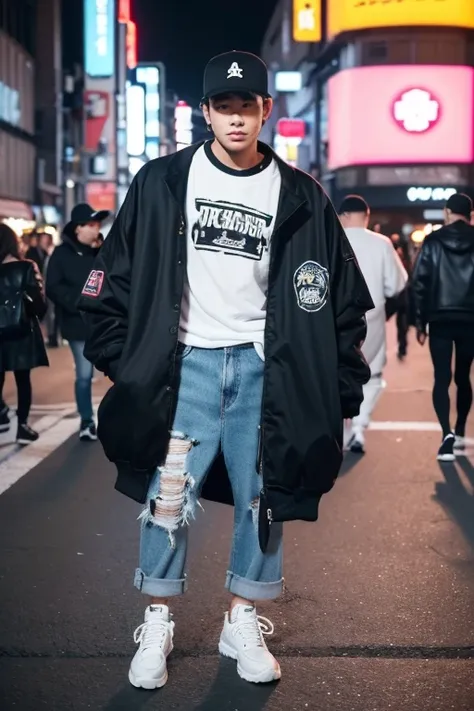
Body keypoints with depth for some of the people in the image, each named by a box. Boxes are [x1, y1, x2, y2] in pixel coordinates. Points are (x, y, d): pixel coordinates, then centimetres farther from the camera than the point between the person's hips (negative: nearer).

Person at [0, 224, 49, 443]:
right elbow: (37, 300, -10)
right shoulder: (26, 268, -7)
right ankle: (22, 425, 7)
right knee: (23, 379, 6)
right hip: (22, 332, -1)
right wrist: (39, 312, 10)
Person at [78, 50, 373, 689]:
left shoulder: (298, 195, 2)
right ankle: (157, 627, 14)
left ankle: (243, 624, 23)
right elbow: (115, 278, 4)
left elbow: (342, 296, 7)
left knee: (264, 502, 6)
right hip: (186, 361, -1)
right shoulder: (164, 182, 0)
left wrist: (339, 389, 3)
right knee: (168, 498, -3)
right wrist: (123, 359, -1)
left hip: (263, 366, 1)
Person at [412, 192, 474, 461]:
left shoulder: (432, 241, 0)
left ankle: (448, 434, -18)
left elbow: (420, 282, -3)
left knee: (442, 378, -1)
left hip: (440, 319, -1)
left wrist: (421, 321, 2)